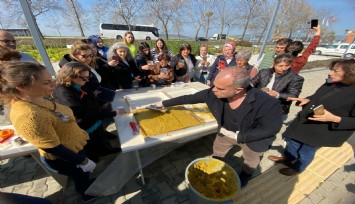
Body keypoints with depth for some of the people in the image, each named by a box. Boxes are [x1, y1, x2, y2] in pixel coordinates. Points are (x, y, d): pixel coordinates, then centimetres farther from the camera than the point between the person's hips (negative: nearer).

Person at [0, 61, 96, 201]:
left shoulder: (40, 98, -12)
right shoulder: (28, 116, -37)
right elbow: (52, 148, -28)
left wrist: (81, 134, 15)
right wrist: (82, 161, -16)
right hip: (63, 159, -7)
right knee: (81, 177, 24)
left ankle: (87, 183, 62)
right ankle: (87, 193, 54)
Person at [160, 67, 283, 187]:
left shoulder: (268, 104, -40)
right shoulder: (213, 93, -31)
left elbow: (270, 129, -23)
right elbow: (189, 98, -18)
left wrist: (238, 136, -27)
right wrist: (164, 103, -10)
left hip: (252, 138, -2)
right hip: (226, 132, 3)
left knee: (251, 159, 28)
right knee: (217, 152, 25)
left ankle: (244, 176, 63)